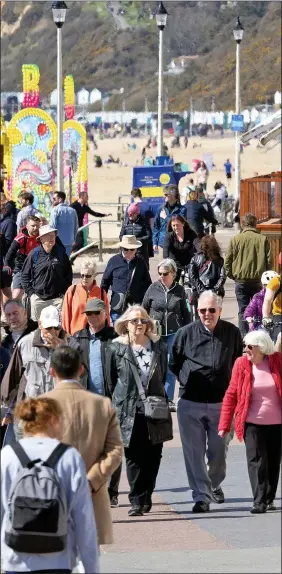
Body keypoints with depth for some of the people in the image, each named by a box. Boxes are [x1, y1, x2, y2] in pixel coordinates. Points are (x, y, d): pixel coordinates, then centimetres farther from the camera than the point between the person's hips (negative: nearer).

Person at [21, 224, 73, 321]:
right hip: (38, 298, -1)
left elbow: (68, 273, 10)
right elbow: (25, 275, 3)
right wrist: (30, 293, -4)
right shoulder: (34, 254, -2)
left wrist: (65, 292, 3)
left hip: (57, 298, 1)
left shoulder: (61, 253, 3)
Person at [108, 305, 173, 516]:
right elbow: (111, 380, 5)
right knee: (134, 457, -4)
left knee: (153, 456, 4)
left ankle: (146, 497, 16)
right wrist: (116, 405, 2)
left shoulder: (159, 347, 9)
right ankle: (137, 501, -2)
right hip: (129, 412, -3)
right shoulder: (117, 349, 1)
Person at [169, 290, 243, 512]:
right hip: (190, 404, -1)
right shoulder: (186, 333, -3)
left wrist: (231, 388, 8)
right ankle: (201, 496, 2)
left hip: (221, 403, 1)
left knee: (219, 451, 9)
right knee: (194, 452, -3)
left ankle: (214, 485, 36)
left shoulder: (232, 333, -1)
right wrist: (187, 382, 6)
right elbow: (174, 364, 12)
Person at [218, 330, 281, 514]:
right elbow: (231, 395, -2)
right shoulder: (242, 364, -3)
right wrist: (224, 425, -5)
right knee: (256, 461, -9)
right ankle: (259, 502, -10)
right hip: (252, 423, -1)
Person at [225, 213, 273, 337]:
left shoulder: (236, 239, -3)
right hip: (258, 280, 0)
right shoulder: (263, 239, -3)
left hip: (241, 280, 0)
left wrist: (232, 275, 12)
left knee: (243, 311, 4)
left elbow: (227, 261, -1)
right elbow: (270, 261, 0)